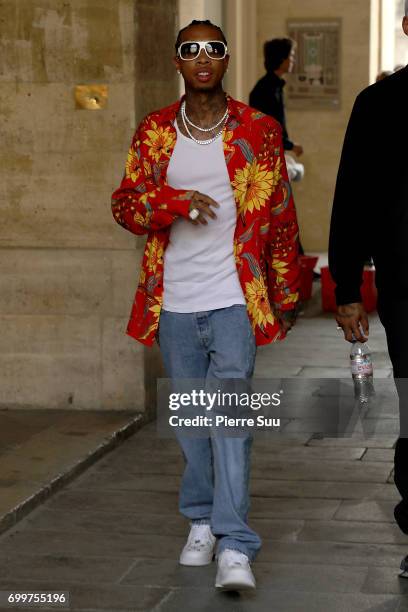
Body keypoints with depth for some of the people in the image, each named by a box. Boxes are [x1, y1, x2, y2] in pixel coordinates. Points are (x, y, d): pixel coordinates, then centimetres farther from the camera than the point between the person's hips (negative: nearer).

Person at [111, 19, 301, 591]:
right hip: (174, 302, 3)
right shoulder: (154, 132, 7)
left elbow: (281, 218, 4)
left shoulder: (259, 130, 1)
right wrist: (176, 202, -16)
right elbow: (125, 202, 4)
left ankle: (234, 547, -13)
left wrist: (285, 297, 5)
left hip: (235, 299, -3)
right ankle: (202, 522, 28)